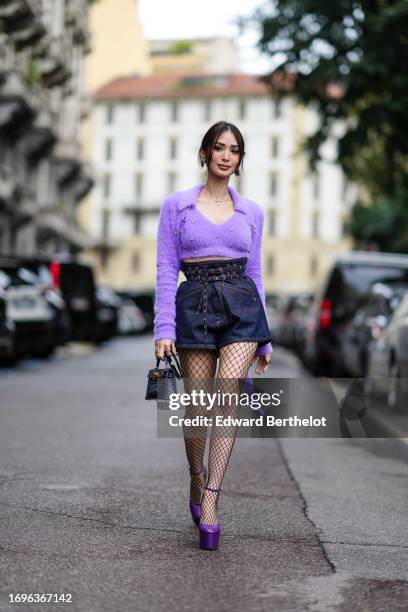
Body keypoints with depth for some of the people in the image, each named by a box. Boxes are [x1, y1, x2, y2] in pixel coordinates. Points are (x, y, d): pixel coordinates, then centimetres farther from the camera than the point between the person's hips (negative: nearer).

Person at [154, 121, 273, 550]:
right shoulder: (176, 205, 5)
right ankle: (197, 481, 29)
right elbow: (166, 271, 1)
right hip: (194, 305, -1)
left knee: (228, 394, -17)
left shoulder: (251, 212, 12)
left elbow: (254, 274, 15)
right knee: (197, 407, 1)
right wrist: (164, 328, -9)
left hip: (241, 305, 1)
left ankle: (209, 503, -17)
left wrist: (265, 340, 13)